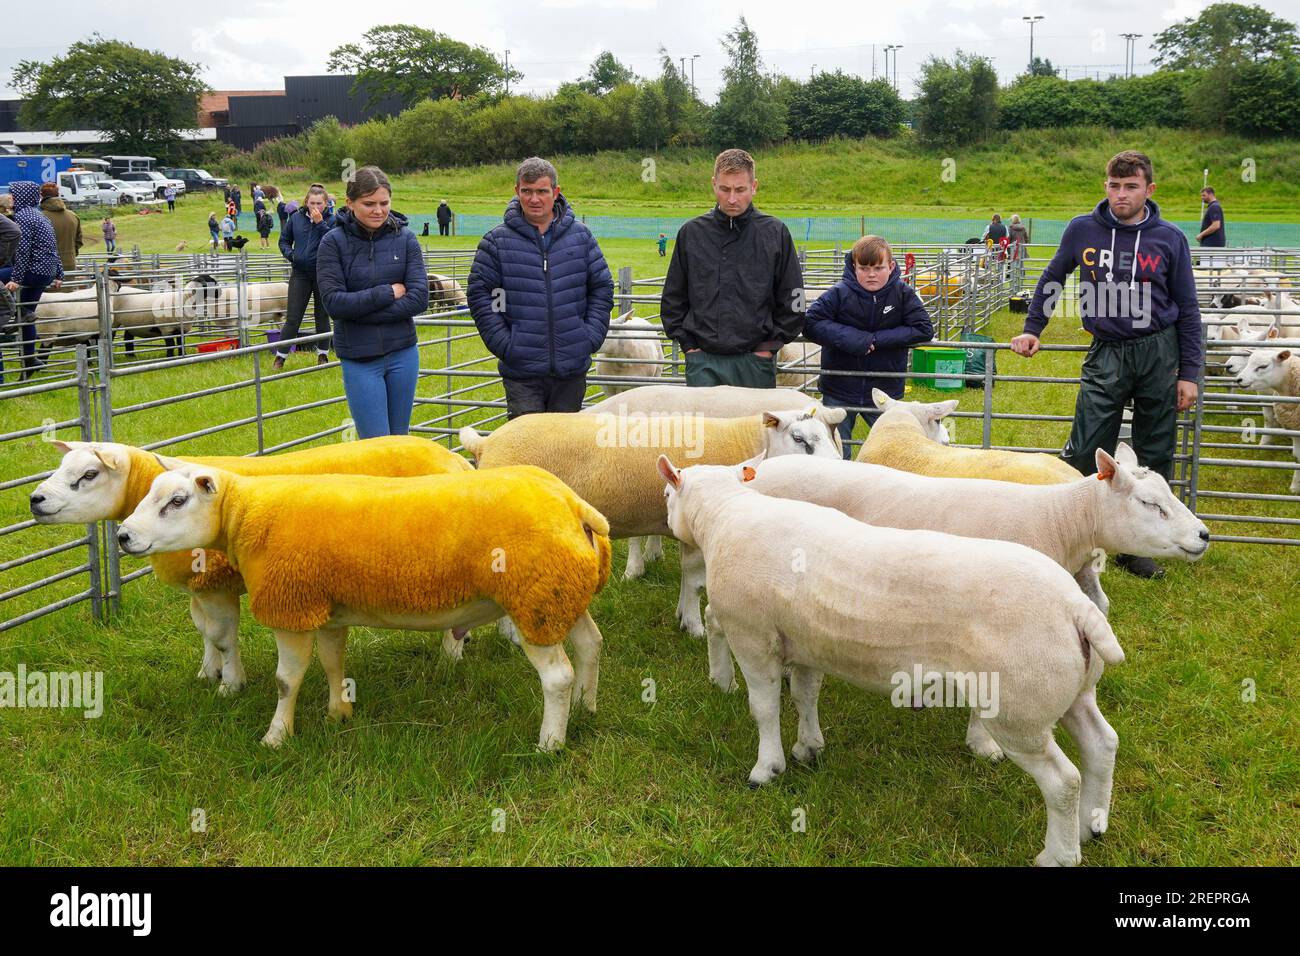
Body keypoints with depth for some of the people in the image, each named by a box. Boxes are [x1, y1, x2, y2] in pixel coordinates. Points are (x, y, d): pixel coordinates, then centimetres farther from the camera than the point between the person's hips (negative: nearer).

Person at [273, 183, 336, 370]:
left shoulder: (331, 220, -5)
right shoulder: (296, 218, 1)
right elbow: (284, 240, 12)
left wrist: (320, 223, -24)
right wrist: (290, 254, -7)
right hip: (300, 274, 1)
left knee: (322, 316, 12)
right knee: (292, 318, 1)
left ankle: (323, 354, 25)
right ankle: (280, 357, 8)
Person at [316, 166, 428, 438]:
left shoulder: (405, 238, 0)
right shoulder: (334, 242, -5)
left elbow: (419, 298, -8)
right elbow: (333, 302, -14)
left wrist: (362, 310, -13)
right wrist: (388, 293, -12)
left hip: (403, 353, 2)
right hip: (359, 359, -2)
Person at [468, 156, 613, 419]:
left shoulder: (580, 235, 6)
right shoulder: (497, 240, -1)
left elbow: (602, 287, 10)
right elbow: (479, 293, 0)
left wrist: (592, 336, 0)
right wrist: (503, 344, -8)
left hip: (572, 368, 2)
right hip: (521, 370, -2)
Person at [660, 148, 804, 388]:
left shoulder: (775, 232, 1)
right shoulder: (691, 233, 5)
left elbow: (792, 300, 5)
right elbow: (672, 299, 13)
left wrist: (770, 345, 0)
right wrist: (687, 343, 4)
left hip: (755, 361, -1)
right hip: (702, 362, 1)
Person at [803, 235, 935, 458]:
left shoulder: (903, 293, -7)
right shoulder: (840, 293, -12)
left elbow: (924, 329, -12)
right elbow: (811, 324, -14)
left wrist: (877, 339, -19)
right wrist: (849, 337, -26)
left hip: (885, 390, 1)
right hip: (839, 392, 0)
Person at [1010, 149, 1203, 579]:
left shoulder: (1170, 238, -2)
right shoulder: (1082, 230, -2)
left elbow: (1187, 309, 2)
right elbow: (1052, 279, 15)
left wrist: (1189, 373, -1)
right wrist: (1031, 330, 11)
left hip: (1158, 352, 1)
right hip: (1106, 353, 0)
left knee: (1154, 459, 7)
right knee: (1084, 454, -8)